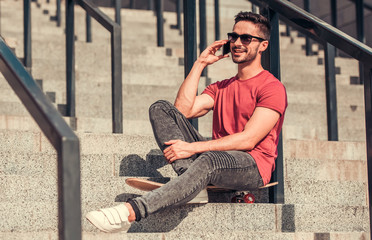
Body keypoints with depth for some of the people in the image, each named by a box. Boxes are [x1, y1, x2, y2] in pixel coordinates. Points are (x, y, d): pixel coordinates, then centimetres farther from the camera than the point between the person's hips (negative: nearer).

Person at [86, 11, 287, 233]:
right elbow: (183, 110, 7)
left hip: (252, 166, -7)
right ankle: (192, 183, -30)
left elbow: (248, 140, -13)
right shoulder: (221, 88, 25)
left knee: (209, 160, -43)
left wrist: (193, 148, -20)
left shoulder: (273, 88, 0)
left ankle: (130, 212, -54)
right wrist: (199, 64, 11)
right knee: (161, 109, -8)